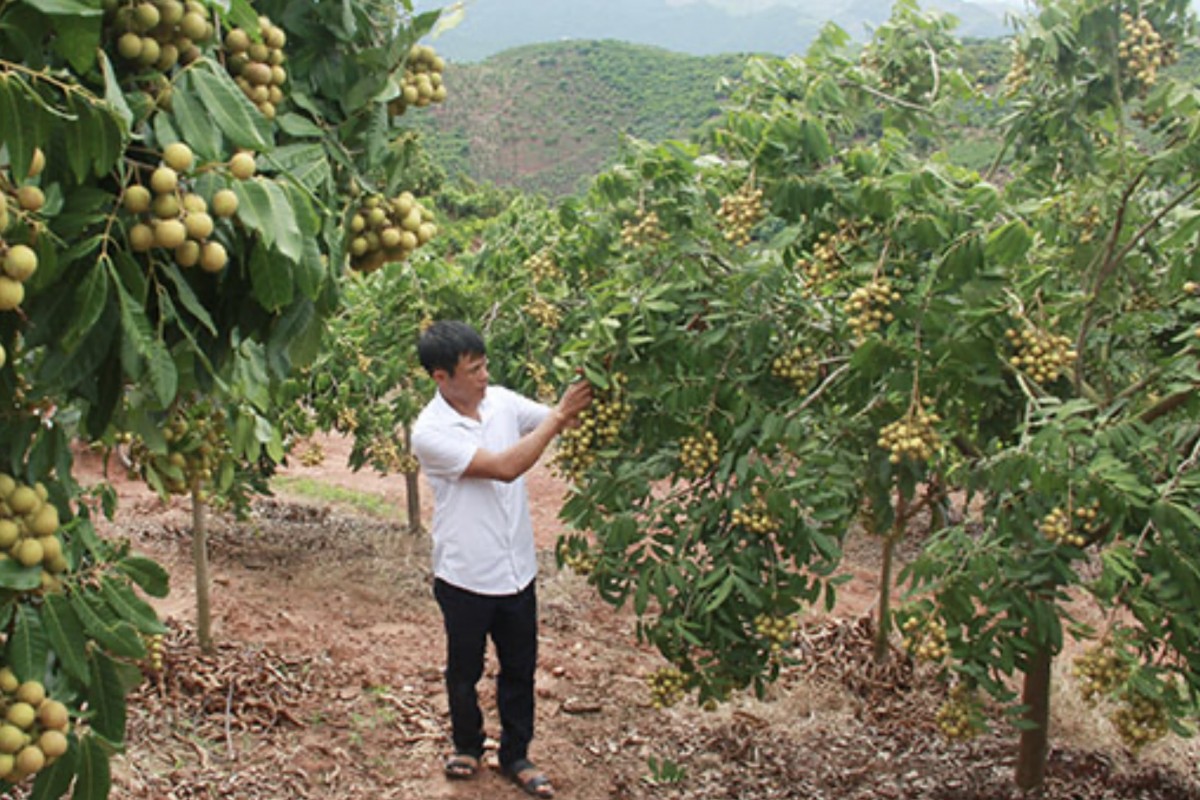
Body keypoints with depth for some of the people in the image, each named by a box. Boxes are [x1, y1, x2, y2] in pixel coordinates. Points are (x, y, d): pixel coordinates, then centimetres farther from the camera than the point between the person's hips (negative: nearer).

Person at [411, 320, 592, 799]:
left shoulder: (502, 401, -3)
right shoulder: (430, 432, -20)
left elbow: (565, 423, 2)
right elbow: (506, 468, -27)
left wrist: (589, 396, -19)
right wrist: (559, 414, -27)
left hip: (517, 568, 4)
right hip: (465, 576, -4)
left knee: (520, 668, 15)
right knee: (464, 670, 17)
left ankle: (515, 756, 33)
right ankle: (468, 746, 41)